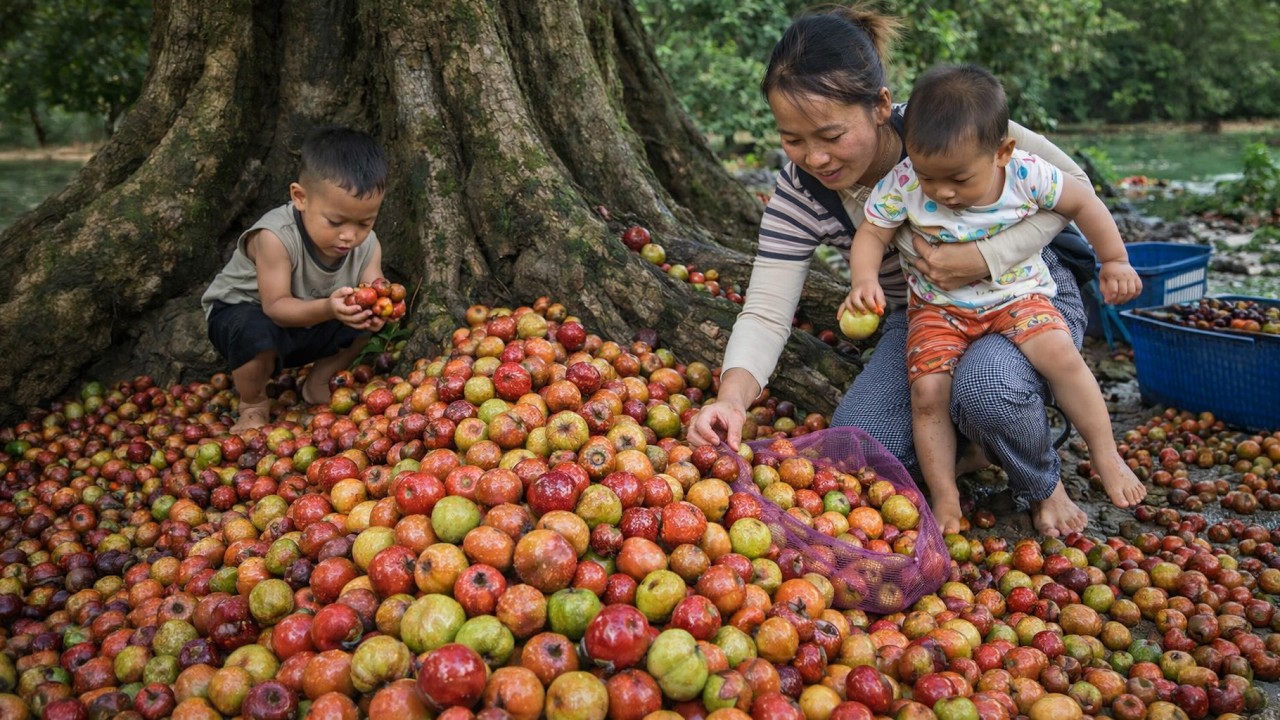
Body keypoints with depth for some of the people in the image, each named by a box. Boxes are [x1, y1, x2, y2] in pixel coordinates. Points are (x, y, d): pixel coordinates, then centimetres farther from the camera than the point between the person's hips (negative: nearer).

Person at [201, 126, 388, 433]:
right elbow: (275, 307, -34)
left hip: (308, 326, 6)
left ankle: (317, 384, 13)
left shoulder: (366, 244, -15)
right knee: (256, 332, -38)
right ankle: (253, 405, -6)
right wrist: (327, 309, -53)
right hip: (242, 312, -6)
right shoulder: (276, 237, -34)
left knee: (367, 317, -9)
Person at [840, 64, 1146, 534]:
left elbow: (1083, 204, 0)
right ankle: (944, 497, -1)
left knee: (1060, 354, -25)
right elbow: (871, 234, -9)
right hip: (938, 307, 1)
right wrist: (864, 280, -29)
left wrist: (1114, 262, 8)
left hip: (1016, 296, 0)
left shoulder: (1027, 175, -18)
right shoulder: (903, 185, -19)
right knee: (927, 390, -19)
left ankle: (1106, 456, -5)